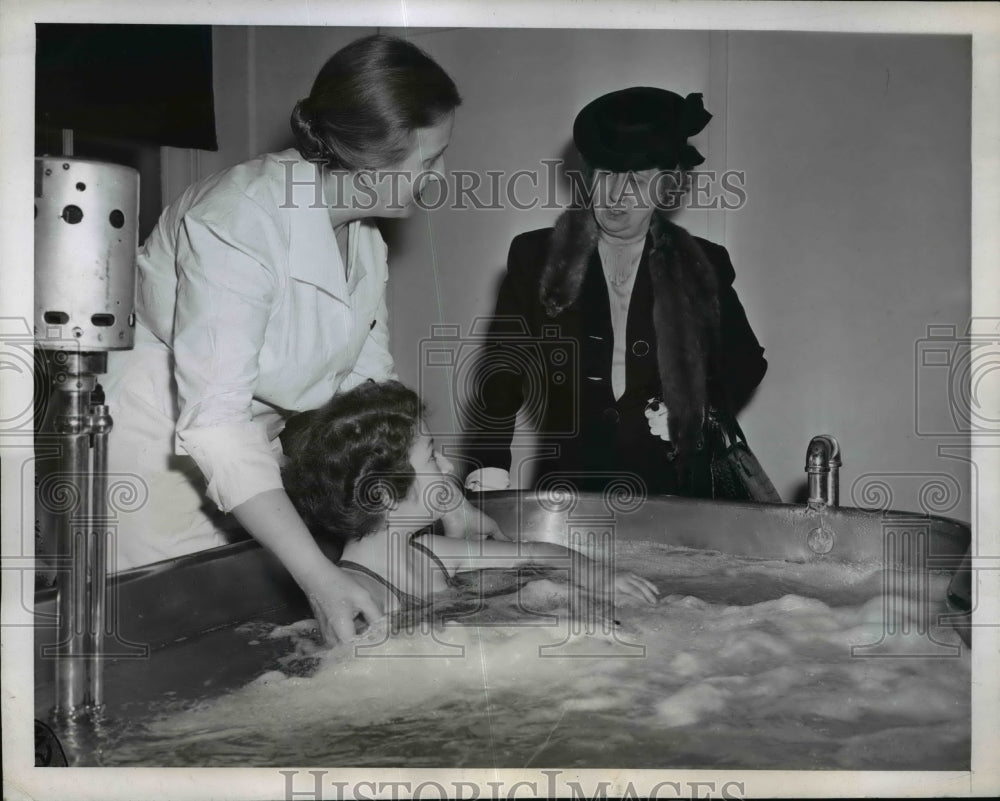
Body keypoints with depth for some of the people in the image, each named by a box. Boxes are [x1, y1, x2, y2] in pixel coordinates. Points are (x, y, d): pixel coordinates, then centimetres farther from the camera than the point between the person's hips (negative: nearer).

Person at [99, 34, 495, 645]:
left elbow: (371, 379, 6)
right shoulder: (241, 220, -27)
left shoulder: (363, 235, -1)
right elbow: (213, 420, -32)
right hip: (152, 449, -7)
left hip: (247, 450, 7)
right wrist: (318, 575, -36)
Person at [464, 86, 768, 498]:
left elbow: (744, 366, 15)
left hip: (673, 490, 1)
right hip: (567, 486, 0)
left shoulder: (702, 268, 3)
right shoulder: (535, 258, 1)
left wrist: (697, 416, -3)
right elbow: (499, 376, -1)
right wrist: (488, 473, -13)